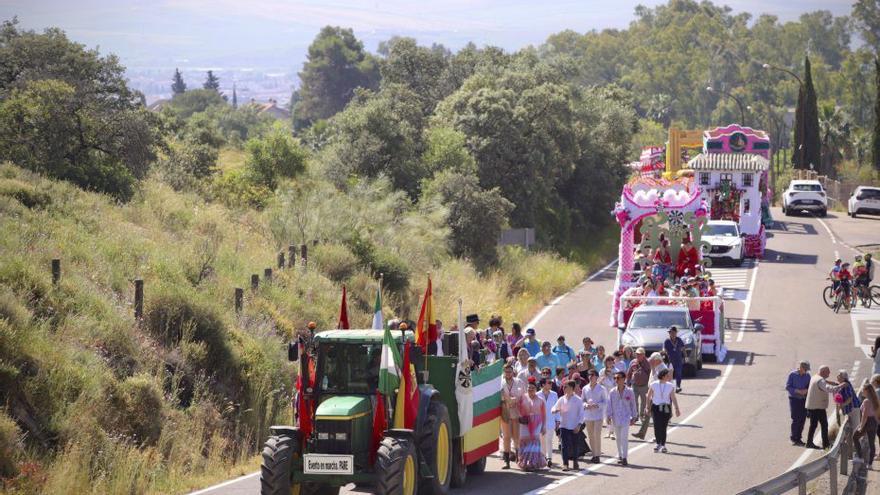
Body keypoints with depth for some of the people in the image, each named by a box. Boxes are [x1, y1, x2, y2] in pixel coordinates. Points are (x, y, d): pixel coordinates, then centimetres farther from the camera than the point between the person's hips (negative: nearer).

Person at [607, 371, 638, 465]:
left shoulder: (629, 392, -3)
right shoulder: (612, 392, 1)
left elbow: (633, 404, 4)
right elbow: (609, 404, 2)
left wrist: (634, 417, 5)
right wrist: (609, 416, -6)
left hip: (626, 417, -3)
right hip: (615, 418, 3)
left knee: (624, 437, -11)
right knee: (618, 438, 11)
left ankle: (624, 457, -9)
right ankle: (620, 456, 23)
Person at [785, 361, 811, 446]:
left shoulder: (807, 375, 6)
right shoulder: (792, 374, -6)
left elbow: (810, 386, 11)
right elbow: (787, 387, -7)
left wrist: (806, 390, -13)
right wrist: (798, 391, -19)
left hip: (804, 400, 4)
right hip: (794, 399, -4)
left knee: (802, 419, 3)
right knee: (795, 419, -9)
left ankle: (798, 438, 12)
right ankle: (793, 438, 0)